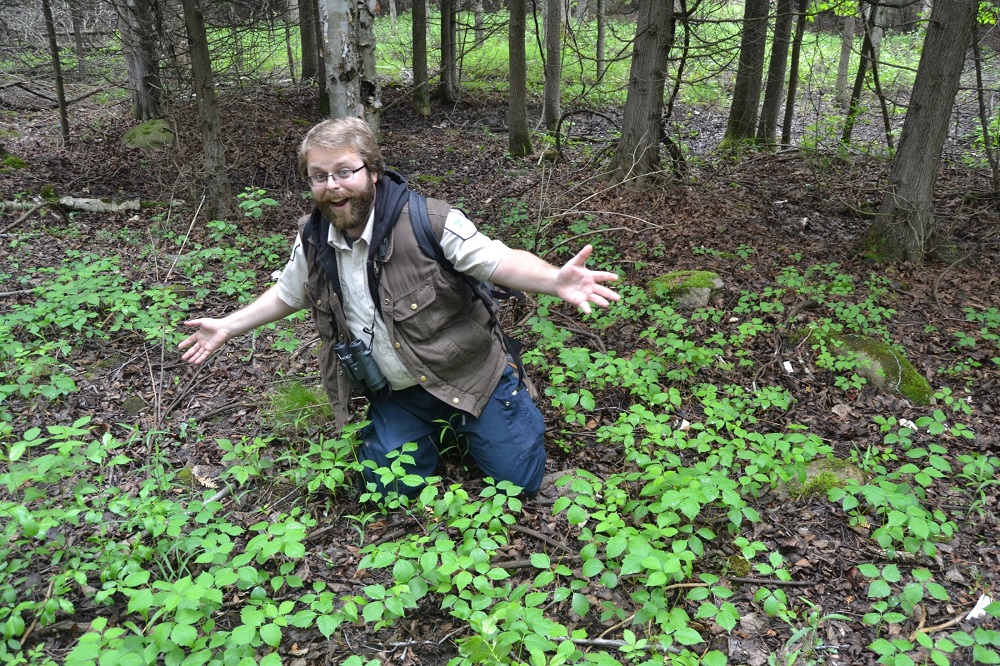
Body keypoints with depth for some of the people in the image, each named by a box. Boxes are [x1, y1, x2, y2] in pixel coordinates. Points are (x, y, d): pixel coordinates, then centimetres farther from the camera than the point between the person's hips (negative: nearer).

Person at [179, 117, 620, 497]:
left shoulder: (430, 222, -22)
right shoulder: (313, 242, -4)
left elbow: (499, 260, -23)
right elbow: (288, 294, 15)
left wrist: (555, 281, -43)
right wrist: (228, 326, 13)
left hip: (467, 376, -4)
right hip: (396, 393, 4)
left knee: (519, 478, -2)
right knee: (389, 486, -1)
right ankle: (437, 426, 28)